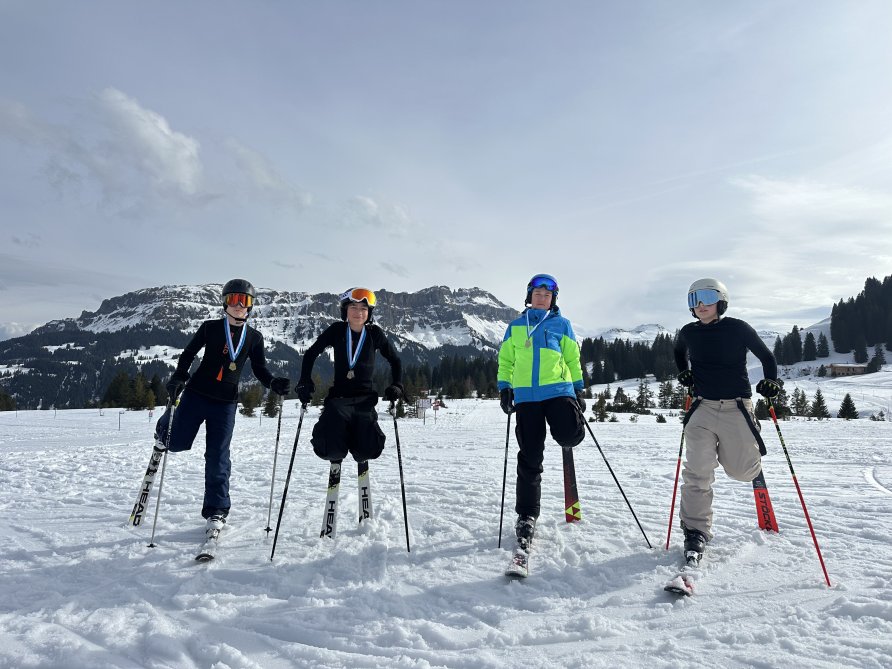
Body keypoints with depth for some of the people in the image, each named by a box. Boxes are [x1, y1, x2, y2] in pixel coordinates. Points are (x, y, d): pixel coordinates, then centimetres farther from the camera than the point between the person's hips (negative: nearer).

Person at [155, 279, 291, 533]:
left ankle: (216, 509, 12)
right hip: (196, 394, 0)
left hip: (226, 402, 1)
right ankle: (166, 424, 39)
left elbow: (259, 369, 10)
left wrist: (274, 383, -8)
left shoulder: (254, 337, 7)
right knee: (176, 443, 3)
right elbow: (188, 353, 8)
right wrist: (179, 377, -8)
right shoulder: (210, 328, 2)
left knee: (218, 457, 0)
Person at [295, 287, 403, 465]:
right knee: (331, 448, -19)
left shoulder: (375, 334, -2)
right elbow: (310, 354, 7)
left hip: (365, 397, 0)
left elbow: (395, 361, 11)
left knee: (366, 449, -16)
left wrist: (396, 386, -1)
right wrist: (305, 383, -2)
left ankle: (362, 456, 24)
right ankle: (335, 456, 21)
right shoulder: (336, 330, -3)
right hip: (338, 395, 0)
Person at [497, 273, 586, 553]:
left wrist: (578, 389, 8)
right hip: (526, 395, 1)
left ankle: (567, 426, 13)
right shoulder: (516, 326, 16)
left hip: (558, 389, -1)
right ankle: (526, 515, 16)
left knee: (570, 436, -27)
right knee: (530, 457, 2)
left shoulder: (561, 324, 12)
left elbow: (573, 359, 14)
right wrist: (504, 387, 8)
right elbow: (505, 359, 18)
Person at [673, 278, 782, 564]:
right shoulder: (688, 333, 4)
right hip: (702, 409, 1)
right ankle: (696, 532, 4)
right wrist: (683, 373, 14)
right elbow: (678, 351, 28)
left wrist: (771, 381, -7)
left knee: (742, 471, 6)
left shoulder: (738, 328, -3)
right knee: (697, 473, -7)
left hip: (737, 408, -1)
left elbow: (766, 356, 8)